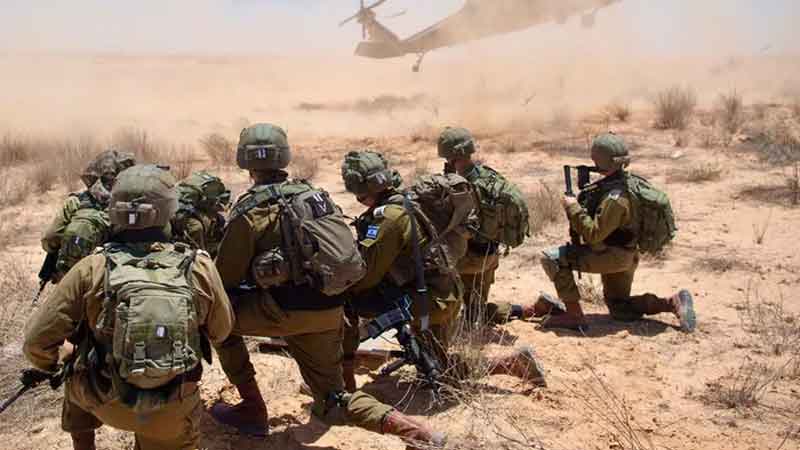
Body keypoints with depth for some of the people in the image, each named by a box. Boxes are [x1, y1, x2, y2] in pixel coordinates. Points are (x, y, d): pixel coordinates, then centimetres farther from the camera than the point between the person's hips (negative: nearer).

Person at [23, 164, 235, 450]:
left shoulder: (92, 270, -16)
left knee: (77, 378, 32)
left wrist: (47, 367, 13)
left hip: (108, 402, 1)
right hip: (173, 414, 0)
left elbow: (37, 340, -9)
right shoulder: (199, 267, -15)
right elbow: (221, 331, 1)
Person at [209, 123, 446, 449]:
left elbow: (225, 276, 0)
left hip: (286, 312, -6)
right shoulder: (315, 194, 12)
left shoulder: (250, 210, -7)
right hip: (329, 313, 6)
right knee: (333, 404, 16)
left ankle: (252, 410, 17)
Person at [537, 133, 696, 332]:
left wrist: (573, 208, -21)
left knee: (552, 259, -13)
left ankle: (574, 315, -9)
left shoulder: (616, 197, -28)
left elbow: (593, 234, -28)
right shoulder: (628, 181, 3)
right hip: (621, 256, 10)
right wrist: (582, 201, 2)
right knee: (620, 311, 22)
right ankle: (674, 302, 12)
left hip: (613, 256, -10)